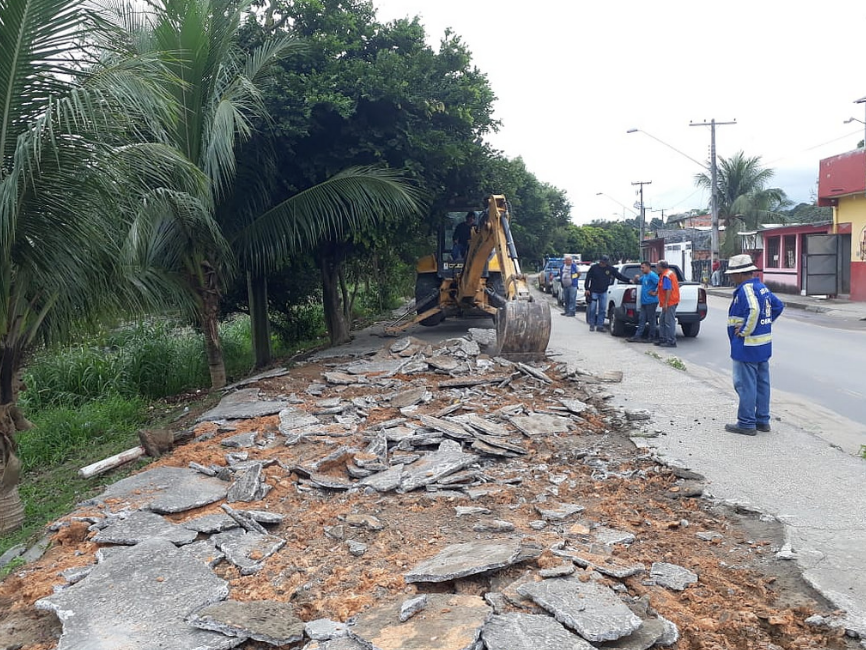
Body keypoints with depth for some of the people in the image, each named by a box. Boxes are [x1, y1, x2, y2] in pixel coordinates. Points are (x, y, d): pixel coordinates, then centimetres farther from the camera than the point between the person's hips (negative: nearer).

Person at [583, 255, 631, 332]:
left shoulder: (610, 269, 0)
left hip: (604, 292, 3)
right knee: (593, 309, -2)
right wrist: (586, 289, -8)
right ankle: (592, 325, 10)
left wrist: (628, 280, -5)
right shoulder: (594, 268, -7)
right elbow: (587, 278, -3)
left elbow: (619, 275, 3)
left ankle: (600, 325, 7)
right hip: (594, 292, -3)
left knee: (602, 309, 1)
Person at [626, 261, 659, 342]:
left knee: (651, 320, 1)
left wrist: (655, 293, -17)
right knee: (641, 319, 8)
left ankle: (651, 337, 8)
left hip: (651, 302, -9)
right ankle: (637, 336, 10)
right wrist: (636, 278, 6)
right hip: (644, 302, 9)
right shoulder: (644, 276, 15)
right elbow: (637, 281, 29)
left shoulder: (652, 275, -13)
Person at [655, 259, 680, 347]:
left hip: (669, 302, -11)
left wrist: (665, 303, -24)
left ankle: (671, 342, -4)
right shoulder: (670, 272, 15)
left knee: (669, 322, -7)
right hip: (671, 302, 11)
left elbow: (668, 290, -24)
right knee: (663, 321, 17)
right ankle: (662, 339, 23)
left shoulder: (666, 276, -18)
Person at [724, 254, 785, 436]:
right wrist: (766, 323, 17)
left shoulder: (745, 289, -19)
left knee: (745, 385, -2)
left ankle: (746, 423, 4)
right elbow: (778, 305, 22)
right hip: (763, 345, 10)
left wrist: (744, 331, -23)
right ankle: (762, 420, 24)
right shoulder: (762, 287, 12)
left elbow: (753, 310, -35)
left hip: (747, 346, -10)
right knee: (762, 383, 15)